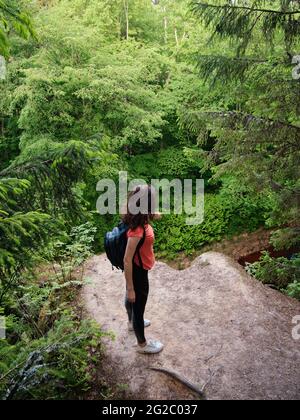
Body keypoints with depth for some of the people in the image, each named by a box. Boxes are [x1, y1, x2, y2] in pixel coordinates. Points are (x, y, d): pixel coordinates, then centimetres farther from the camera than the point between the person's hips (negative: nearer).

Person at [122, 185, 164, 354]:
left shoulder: (140, 219, -13)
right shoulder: (137, 231, -36)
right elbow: (127, 261, -30)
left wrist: (152, 216, 12)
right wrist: (130, 288, -22)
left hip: (137, 269, 9)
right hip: (138, 273, -9)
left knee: (131, 299, 32)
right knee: (138, 307, 14)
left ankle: (133, 323, 61)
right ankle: (142, 344, 39)